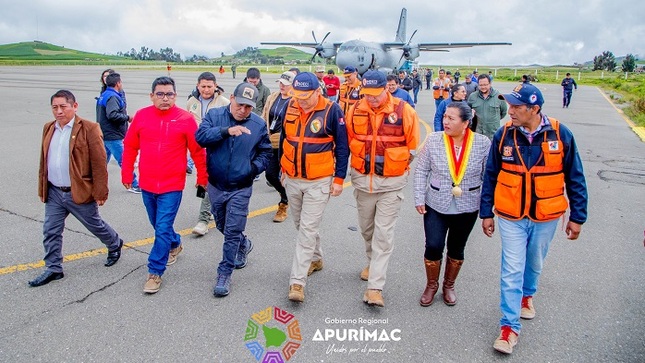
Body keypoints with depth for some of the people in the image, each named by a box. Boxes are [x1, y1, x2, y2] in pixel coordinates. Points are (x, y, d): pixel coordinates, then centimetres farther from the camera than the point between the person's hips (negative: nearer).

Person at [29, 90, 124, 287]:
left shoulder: (89, 129, -13)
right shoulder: (48, 128, 8)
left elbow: (99, 164, -14)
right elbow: (44, 161, 15)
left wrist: (100, 192, -14)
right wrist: (42, 189, 14)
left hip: (80, 193, -5)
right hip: (54, 193, 6)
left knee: (95, 225, 12)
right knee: (50, 231, 8)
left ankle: (115, 245, 38)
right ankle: (53, 269, 22)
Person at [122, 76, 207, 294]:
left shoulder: (185, 119, -8)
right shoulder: (141, 116, 0)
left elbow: (198, 151, -2)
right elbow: (130, 147, 8)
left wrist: (202, 177, 3)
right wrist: (126, 174, 10)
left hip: (172, 186, -4)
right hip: (147, 185, 4)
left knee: (163, 229, -5)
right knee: (158, 225, 20)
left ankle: (155, 272, 7)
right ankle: (175, 245, 48)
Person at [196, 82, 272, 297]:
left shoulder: (259, 125, -4)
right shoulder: (214, 116, -4)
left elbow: (265, 153, 5)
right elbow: (200, 136, -21)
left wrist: (254, 168, -13)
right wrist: (226, 131, -33)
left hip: (240, 189, -2)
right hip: (215, 186, 3)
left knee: (232, 232, -2)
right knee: (222, 226, 21)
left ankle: (224, 274, 11)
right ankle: (244, 244, 49)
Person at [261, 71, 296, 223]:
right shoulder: (272, 98, 9)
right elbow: (265, 117, 16)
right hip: (272, 143, 6)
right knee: (270, 174, 8)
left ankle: (283, 205, 21)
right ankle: (287, 195, 36)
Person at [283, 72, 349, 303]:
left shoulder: (331, 111, -13)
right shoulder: (290, 107, 1)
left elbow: (342, 147, -6)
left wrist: (339, 179, -7)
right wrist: (283, 168, 18)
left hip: (318, 182, -5)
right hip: (292, 180, 6)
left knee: (307, 230, -5)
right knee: (301, 225, 18)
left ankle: (297, 281, -1)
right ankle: (316, 259, 41)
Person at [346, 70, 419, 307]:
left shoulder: (404, 111, -12)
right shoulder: (355, 111, -3)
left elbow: (412, 147, -1)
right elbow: (349, 141, 11)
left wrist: (395, 166, 1)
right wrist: (361, 163, 7)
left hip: (391, 183, -3)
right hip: (362, 180, 4)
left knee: (383, 233, -4)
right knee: (366, 229, 18)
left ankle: (375, 286, 0)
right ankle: (373, 263, 45)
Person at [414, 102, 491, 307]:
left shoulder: (483, 143, -8)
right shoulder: (433, 140, -8)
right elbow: (421, 171, -2)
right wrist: (419, 199, -6)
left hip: (467, 208, 1)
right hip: (436, 205, 0)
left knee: (457, 249, 14)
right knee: (433, 246, -4)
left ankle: (449, 286, 38)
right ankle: (431, 286, 24)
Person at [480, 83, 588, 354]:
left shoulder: (560, 134, -12)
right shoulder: (504, 135, -10)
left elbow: (575, 178, -3)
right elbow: (490, 176, 0)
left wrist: (577, 216, -1)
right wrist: (486, 213, 3)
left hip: (546, 217, 1)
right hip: (511, 216, -1)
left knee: (534, 264, 21)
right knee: (512, 270, 0)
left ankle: (526, 294, 50)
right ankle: (509, 326, 9)